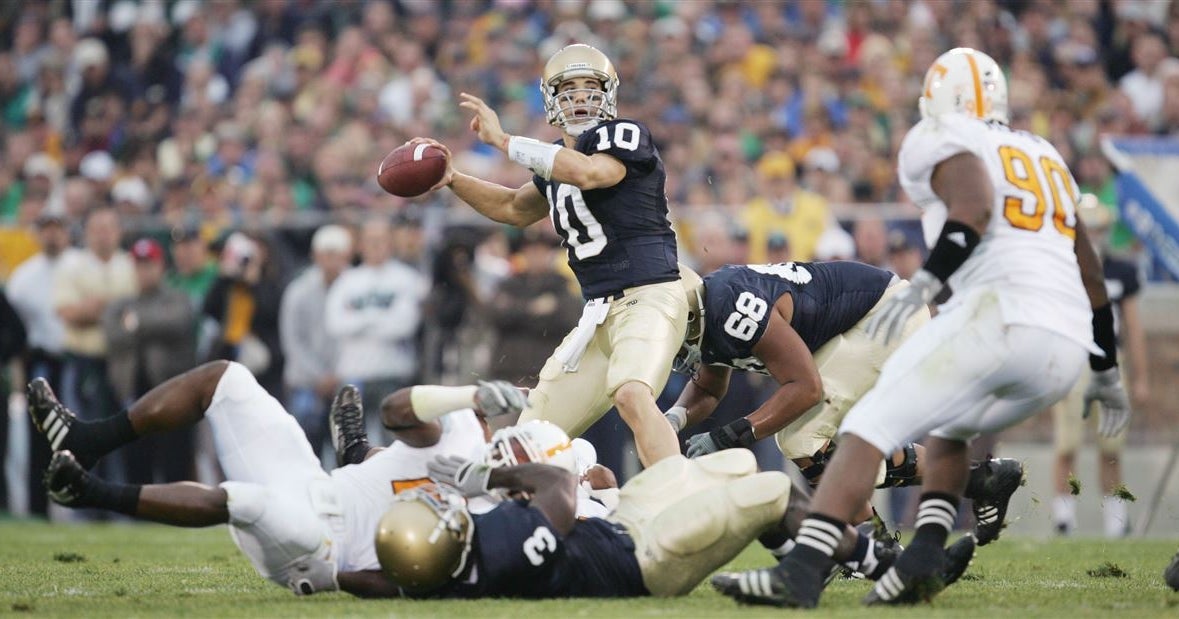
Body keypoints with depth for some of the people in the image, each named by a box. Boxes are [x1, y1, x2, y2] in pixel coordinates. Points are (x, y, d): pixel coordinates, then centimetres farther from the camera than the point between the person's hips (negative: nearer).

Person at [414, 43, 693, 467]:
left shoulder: (626, 136, -6)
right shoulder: (558, 160, 17)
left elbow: (588, 172, -28)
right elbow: (515, 209, 35)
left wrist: (502, 140, -22)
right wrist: (451, 179, 22)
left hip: (649, 298, -9)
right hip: (600, 312, 9)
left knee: (632, 395, -36)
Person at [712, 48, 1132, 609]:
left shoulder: (941, 143, 9)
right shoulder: (1045, 157, 31)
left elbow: (974, 207, -15)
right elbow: (1090, 274, 34)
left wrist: (924, 283, -27)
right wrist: (1107, 371, 43)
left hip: (1000, 315, -7)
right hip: (1066, 348, 7)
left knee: (869, 428, -7)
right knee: (948, 430, 29)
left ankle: (802, 571, -24)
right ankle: (924, 557, 6)